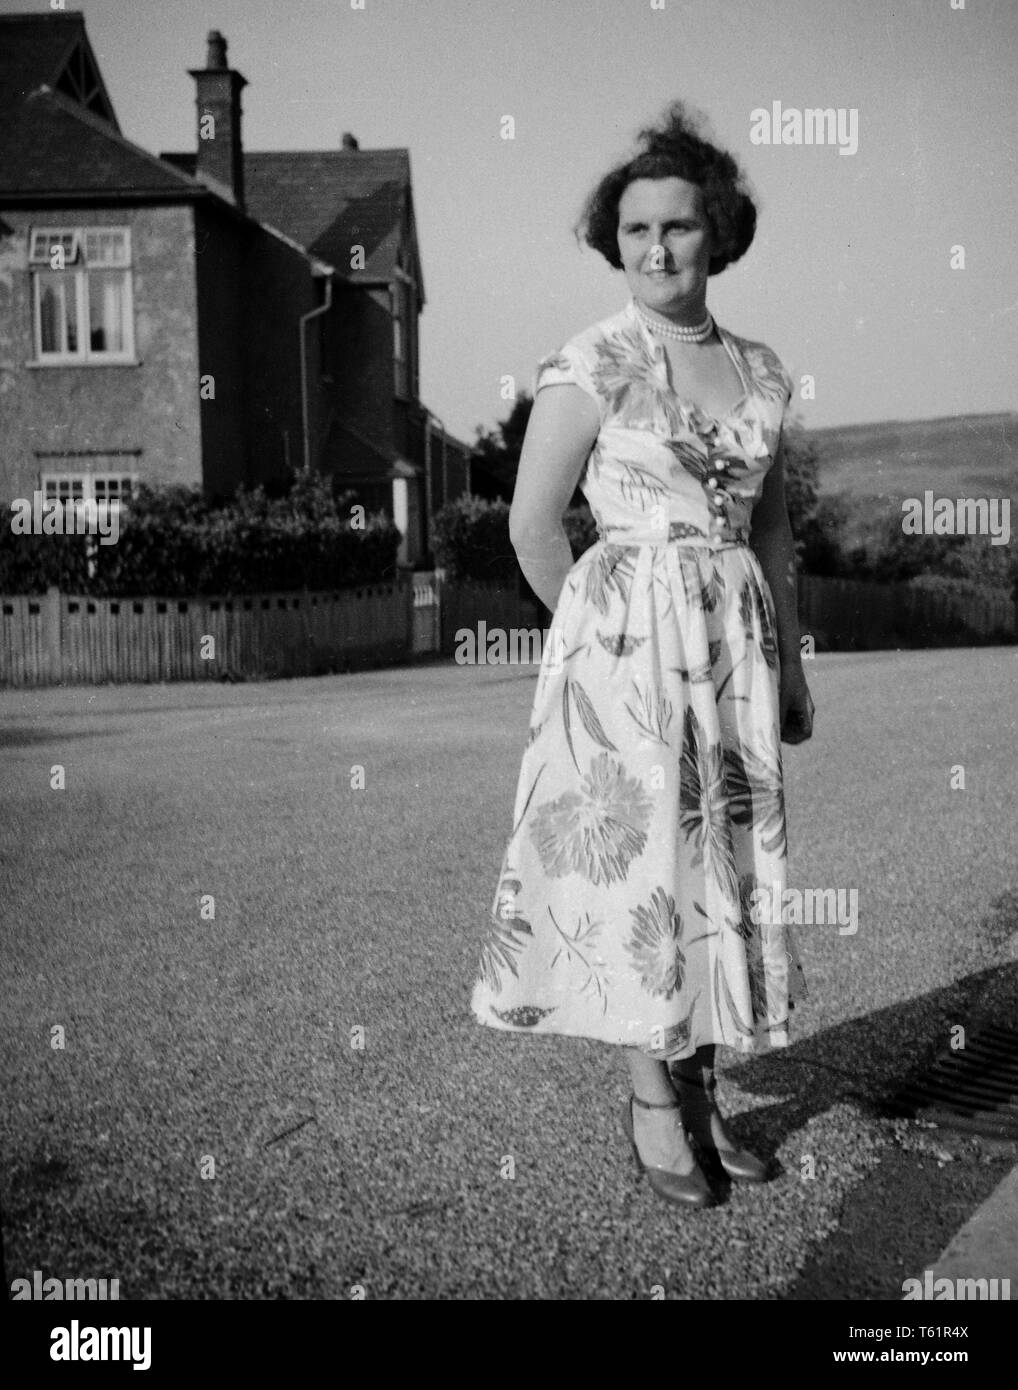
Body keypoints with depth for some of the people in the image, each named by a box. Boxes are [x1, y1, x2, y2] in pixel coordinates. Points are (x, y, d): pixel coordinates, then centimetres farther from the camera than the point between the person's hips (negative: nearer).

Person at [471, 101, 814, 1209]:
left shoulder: (761, 370, 10)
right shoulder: (591, 365, -6)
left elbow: (772, 528, 15)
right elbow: (533, 526, -5)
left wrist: (791, 663, 14)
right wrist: (605, 631, 4)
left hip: (737, 638, 6)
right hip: (626, 636, -5)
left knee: (727, 857, 8)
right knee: (639, 856, -1)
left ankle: (701, 1092, 22)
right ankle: (652, 1101, 14)